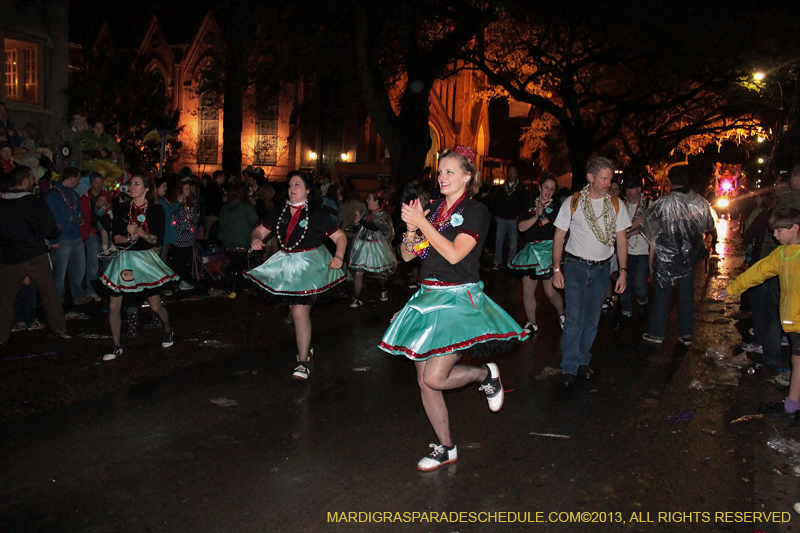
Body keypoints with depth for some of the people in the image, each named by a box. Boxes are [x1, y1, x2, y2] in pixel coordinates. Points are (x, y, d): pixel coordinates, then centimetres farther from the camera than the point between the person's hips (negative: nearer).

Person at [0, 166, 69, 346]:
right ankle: (59, 329, 16)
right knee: (49, 293, 11)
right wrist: (57, 229, 10)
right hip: (36, 256, -1)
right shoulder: (34, 202, -10)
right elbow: (50, 231, -12)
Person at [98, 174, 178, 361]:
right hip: (124, 258, 3)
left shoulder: (155, 210, -1)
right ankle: (116, 346, 12)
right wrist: (128, 237, -19)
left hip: (146, 258, -2)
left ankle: (168, 331, 31)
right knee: (114, 305, -2)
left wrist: (139, 232, -21)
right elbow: (116, 238, 1)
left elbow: (157, 239, -7)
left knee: (155, 305, 2)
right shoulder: (121, 209, 5)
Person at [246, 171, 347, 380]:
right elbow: (260, 230, 11)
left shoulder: (317, 213, -8)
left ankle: (303, 361, 0)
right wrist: (256, 239, -13)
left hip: (310, 265, -5)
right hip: (286, 265, 6)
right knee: (295, 310, 15)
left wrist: (339, 256, -24)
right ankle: (306, 348, 39)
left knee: (300, 312, -13)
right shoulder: (280, 213, 4)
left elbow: (340, 237, -6)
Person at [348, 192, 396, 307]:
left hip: (375, 247, -6)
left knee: (379, 272, 10)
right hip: (363, 245, 6)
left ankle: (383, 292, 39)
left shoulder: (381, 214, -10)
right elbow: (361, 229, 17)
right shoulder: (367, 213, 11)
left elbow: (375, 228, -24)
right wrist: (356, 224, -4)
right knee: (357, 271, -4)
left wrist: (360, 220, -22)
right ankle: (357, 299, 3)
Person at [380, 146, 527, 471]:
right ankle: (445, 448, 23)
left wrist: (422, 223, -15)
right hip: (428, 298, 7)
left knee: (434, 378, -16)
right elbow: (407, 255, 11)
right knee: (424, 382, 6)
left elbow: (454, 254, -19)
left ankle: (486, 374, 14)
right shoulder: (433, 209, 12)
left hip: (458, 299, -6)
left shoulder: (476, 211, -5)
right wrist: (411, 228, -8)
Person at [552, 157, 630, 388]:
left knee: (592, 318, 8)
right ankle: (569, 367, -2)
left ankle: (582, 361, 23)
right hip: (575, 266, -3)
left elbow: (621, 239, 6)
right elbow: (559, 236, -1)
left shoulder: (616, 205, 2)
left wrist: (623, 271, 0)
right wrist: (556, 268, -6)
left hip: (602, 268, 3)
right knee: (574, 317, -9)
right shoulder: (573, 203, -5)